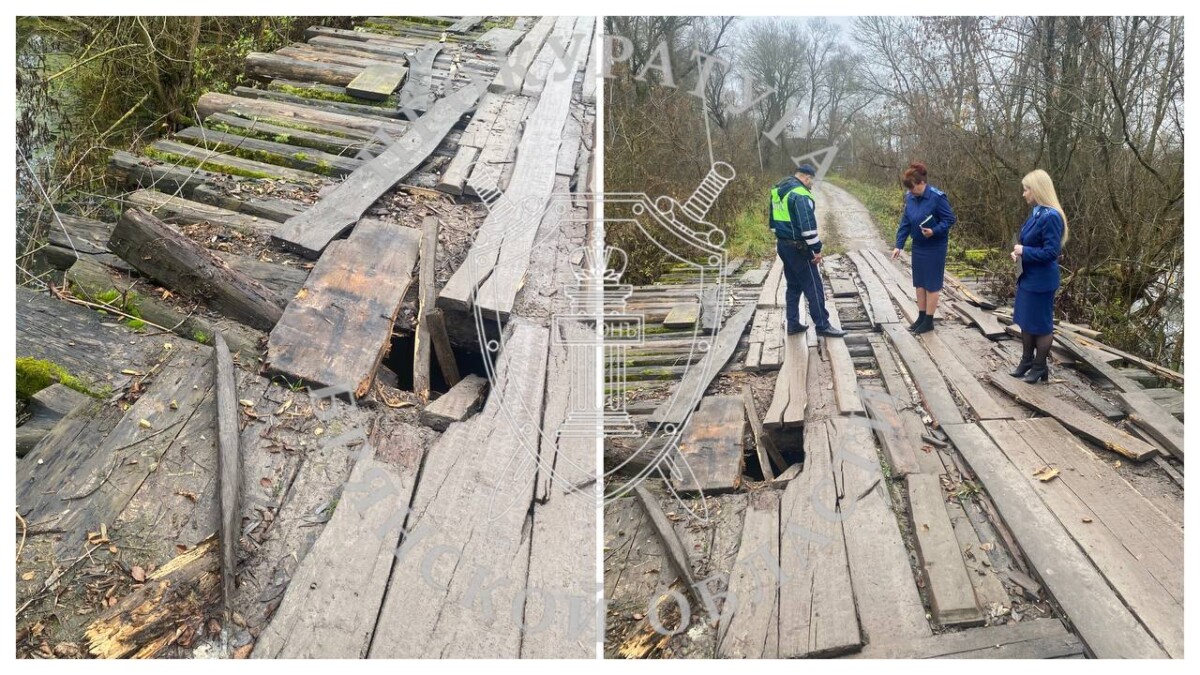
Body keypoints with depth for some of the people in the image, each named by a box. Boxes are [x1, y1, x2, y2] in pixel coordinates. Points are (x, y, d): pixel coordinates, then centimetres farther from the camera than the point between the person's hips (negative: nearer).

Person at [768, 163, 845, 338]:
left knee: (794, 285, 16)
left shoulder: (777, 190, 11)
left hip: (783, 245, 9)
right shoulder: (800, 194, -19)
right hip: (798, 247, -9)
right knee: (813, 287, -2)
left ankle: (793, 324, 18)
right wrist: (816, 248, -17)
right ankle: (822, 325, 2)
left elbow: (774, 219, 19)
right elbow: (808, 225, -22)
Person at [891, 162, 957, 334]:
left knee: (931, 283, 3)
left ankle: (929, 321, 12)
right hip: (918, 246, 6)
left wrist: (934, 231, -28)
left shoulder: (937, 197, -21)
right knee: (919, 282, 14)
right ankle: (921, 317, 25)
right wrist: (899, 245, -2)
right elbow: (905, 223, 3)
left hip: (935, 247, -6)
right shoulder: (909, 198, -4)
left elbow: (950, 219, -14)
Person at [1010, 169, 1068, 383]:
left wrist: (1024, 252, -18)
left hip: (1041, 281, -9)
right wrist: (1018, 251, 1)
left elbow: (1051, 252, -24)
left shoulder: (1050, 216, -22)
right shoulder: (1037, 213, 7)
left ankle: (1040, 367, 19)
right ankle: (1027, 360, 32)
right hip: (1027, 277, 9)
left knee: (1041, 324, 5)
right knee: (1026, 322, 18)